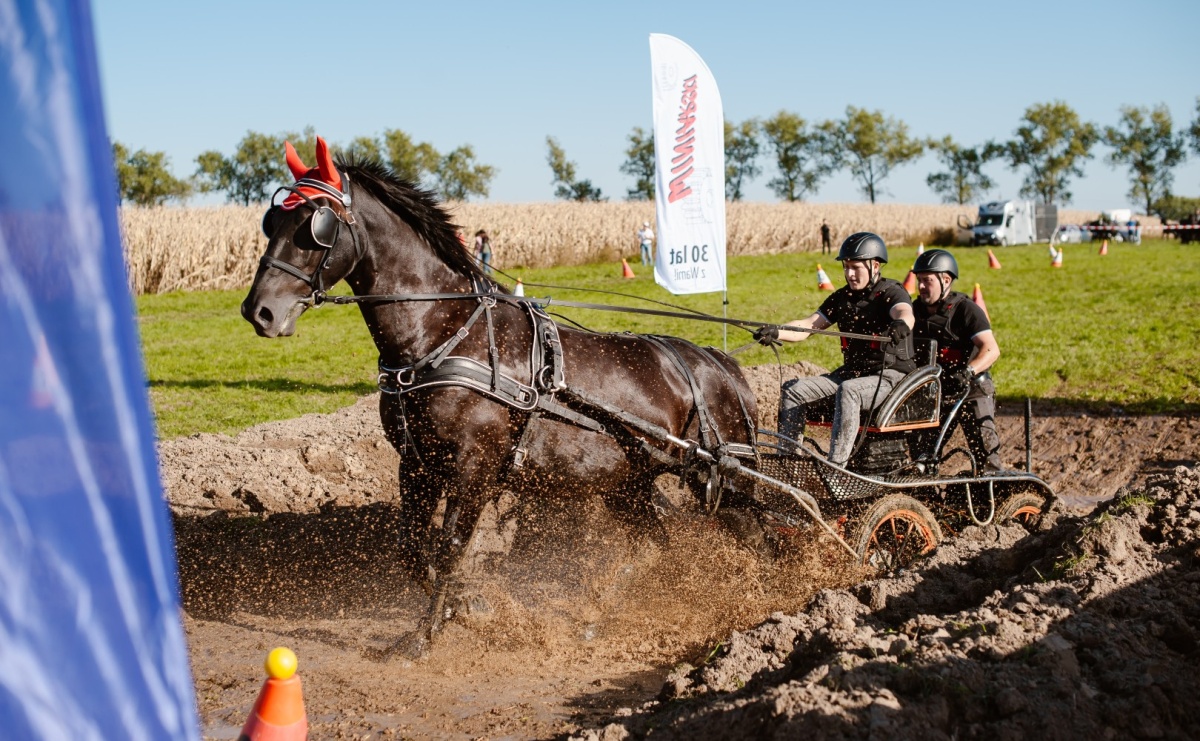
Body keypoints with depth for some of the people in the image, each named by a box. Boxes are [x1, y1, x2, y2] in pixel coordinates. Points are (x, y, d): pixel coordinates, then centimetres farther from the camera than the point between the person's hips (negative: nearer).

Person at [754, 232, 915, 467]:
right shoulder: (842, 297, 11)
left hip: (891, 374, -7)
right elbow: (808, 325, 2)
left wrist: (901, 324, -57)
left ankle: (835, 467, -40)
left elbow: (905, 313, -31)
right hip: (852, 371, 7)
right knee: (793, 390, -6)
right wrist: (776, 333, -17)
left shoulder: (891, 292, -7)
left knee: (848, 391, -37)